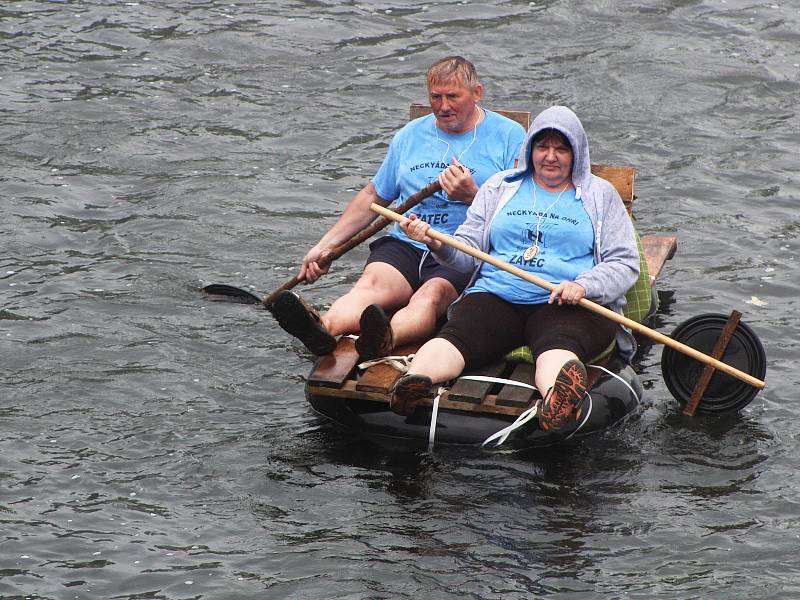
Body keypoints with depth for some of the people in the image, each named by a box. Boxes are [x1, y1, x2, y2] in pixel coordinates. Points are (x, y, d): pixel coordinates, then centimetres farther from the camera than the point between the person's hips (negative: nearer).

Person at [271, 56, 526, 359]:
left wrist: (473, 196, -15)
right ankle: (323, 328, -60)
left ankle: (385, 339, -68)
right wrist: (324, 246, 21)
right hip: (406, 245, 4)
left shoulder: (509, 137, 6)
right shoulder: (411, 135, 20)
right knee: (372, 283, -29)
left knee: (432, 294, -36)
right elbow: (373, 196, 28)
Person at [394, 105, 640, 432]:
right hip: (496, 294, 3)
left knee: (559, 345, -39)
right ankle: (413, 382, -63)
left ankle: (558, 404, -74)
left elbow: (625, 263, 9)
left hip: (565, 306, -2)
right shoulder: (501, 187, 22)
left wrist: (583, 285, -12)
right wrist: (437, 243, -7)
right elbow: (469, 252, 17)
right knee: (457, 333, -32)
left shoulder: (599, 195, 17)